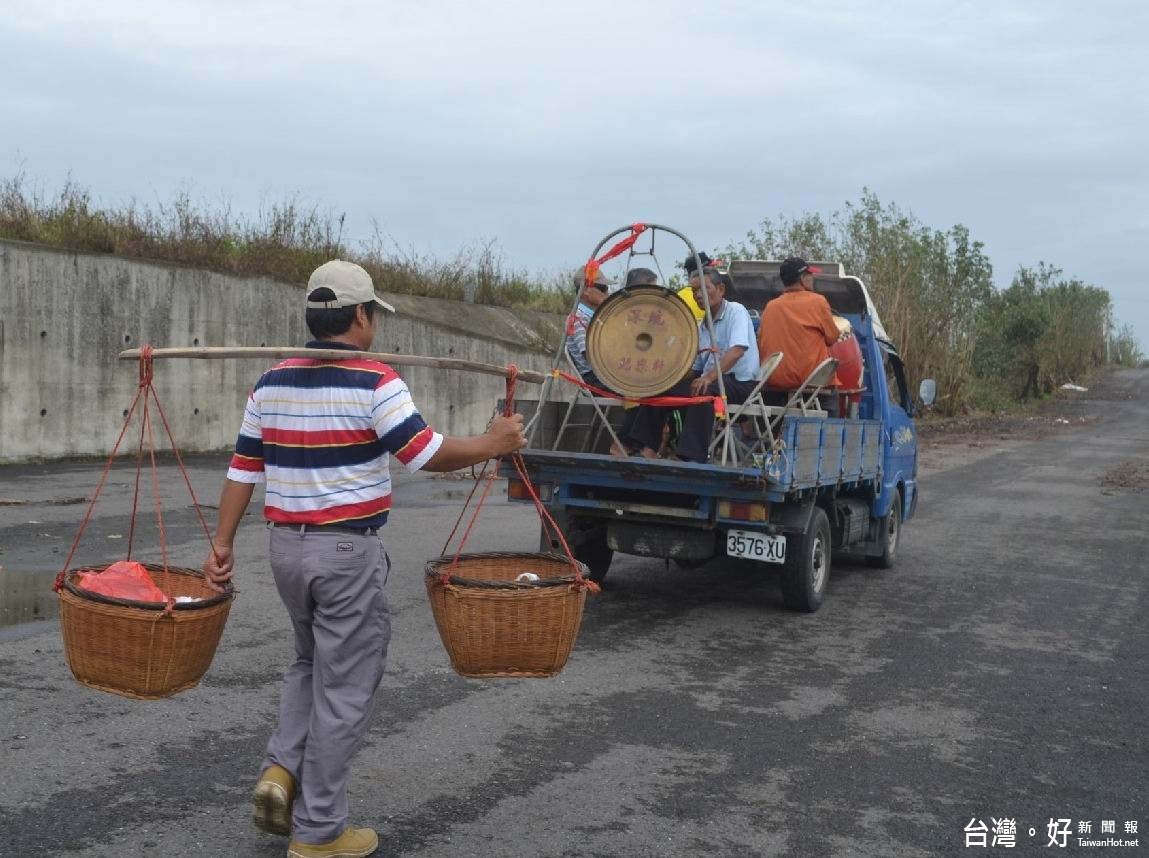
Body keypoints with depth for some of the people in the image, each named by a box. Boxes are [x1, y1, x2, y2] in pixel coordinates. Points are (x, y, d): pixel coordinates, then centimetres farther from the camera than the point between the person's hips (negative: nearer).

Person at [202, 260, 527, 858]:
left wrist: (222, 543, 12)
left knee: (310, 663, 28)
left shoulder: (271, 383, 5)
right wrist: (493, 445, -1)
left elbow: (243, 469, 7)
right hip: (347, 550, -6)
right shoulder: (373, 382, -13)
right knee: (343, 688, 5)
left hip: (287, 545, 6)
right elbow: (428, 454, -15)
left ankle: (281, 769, 11)